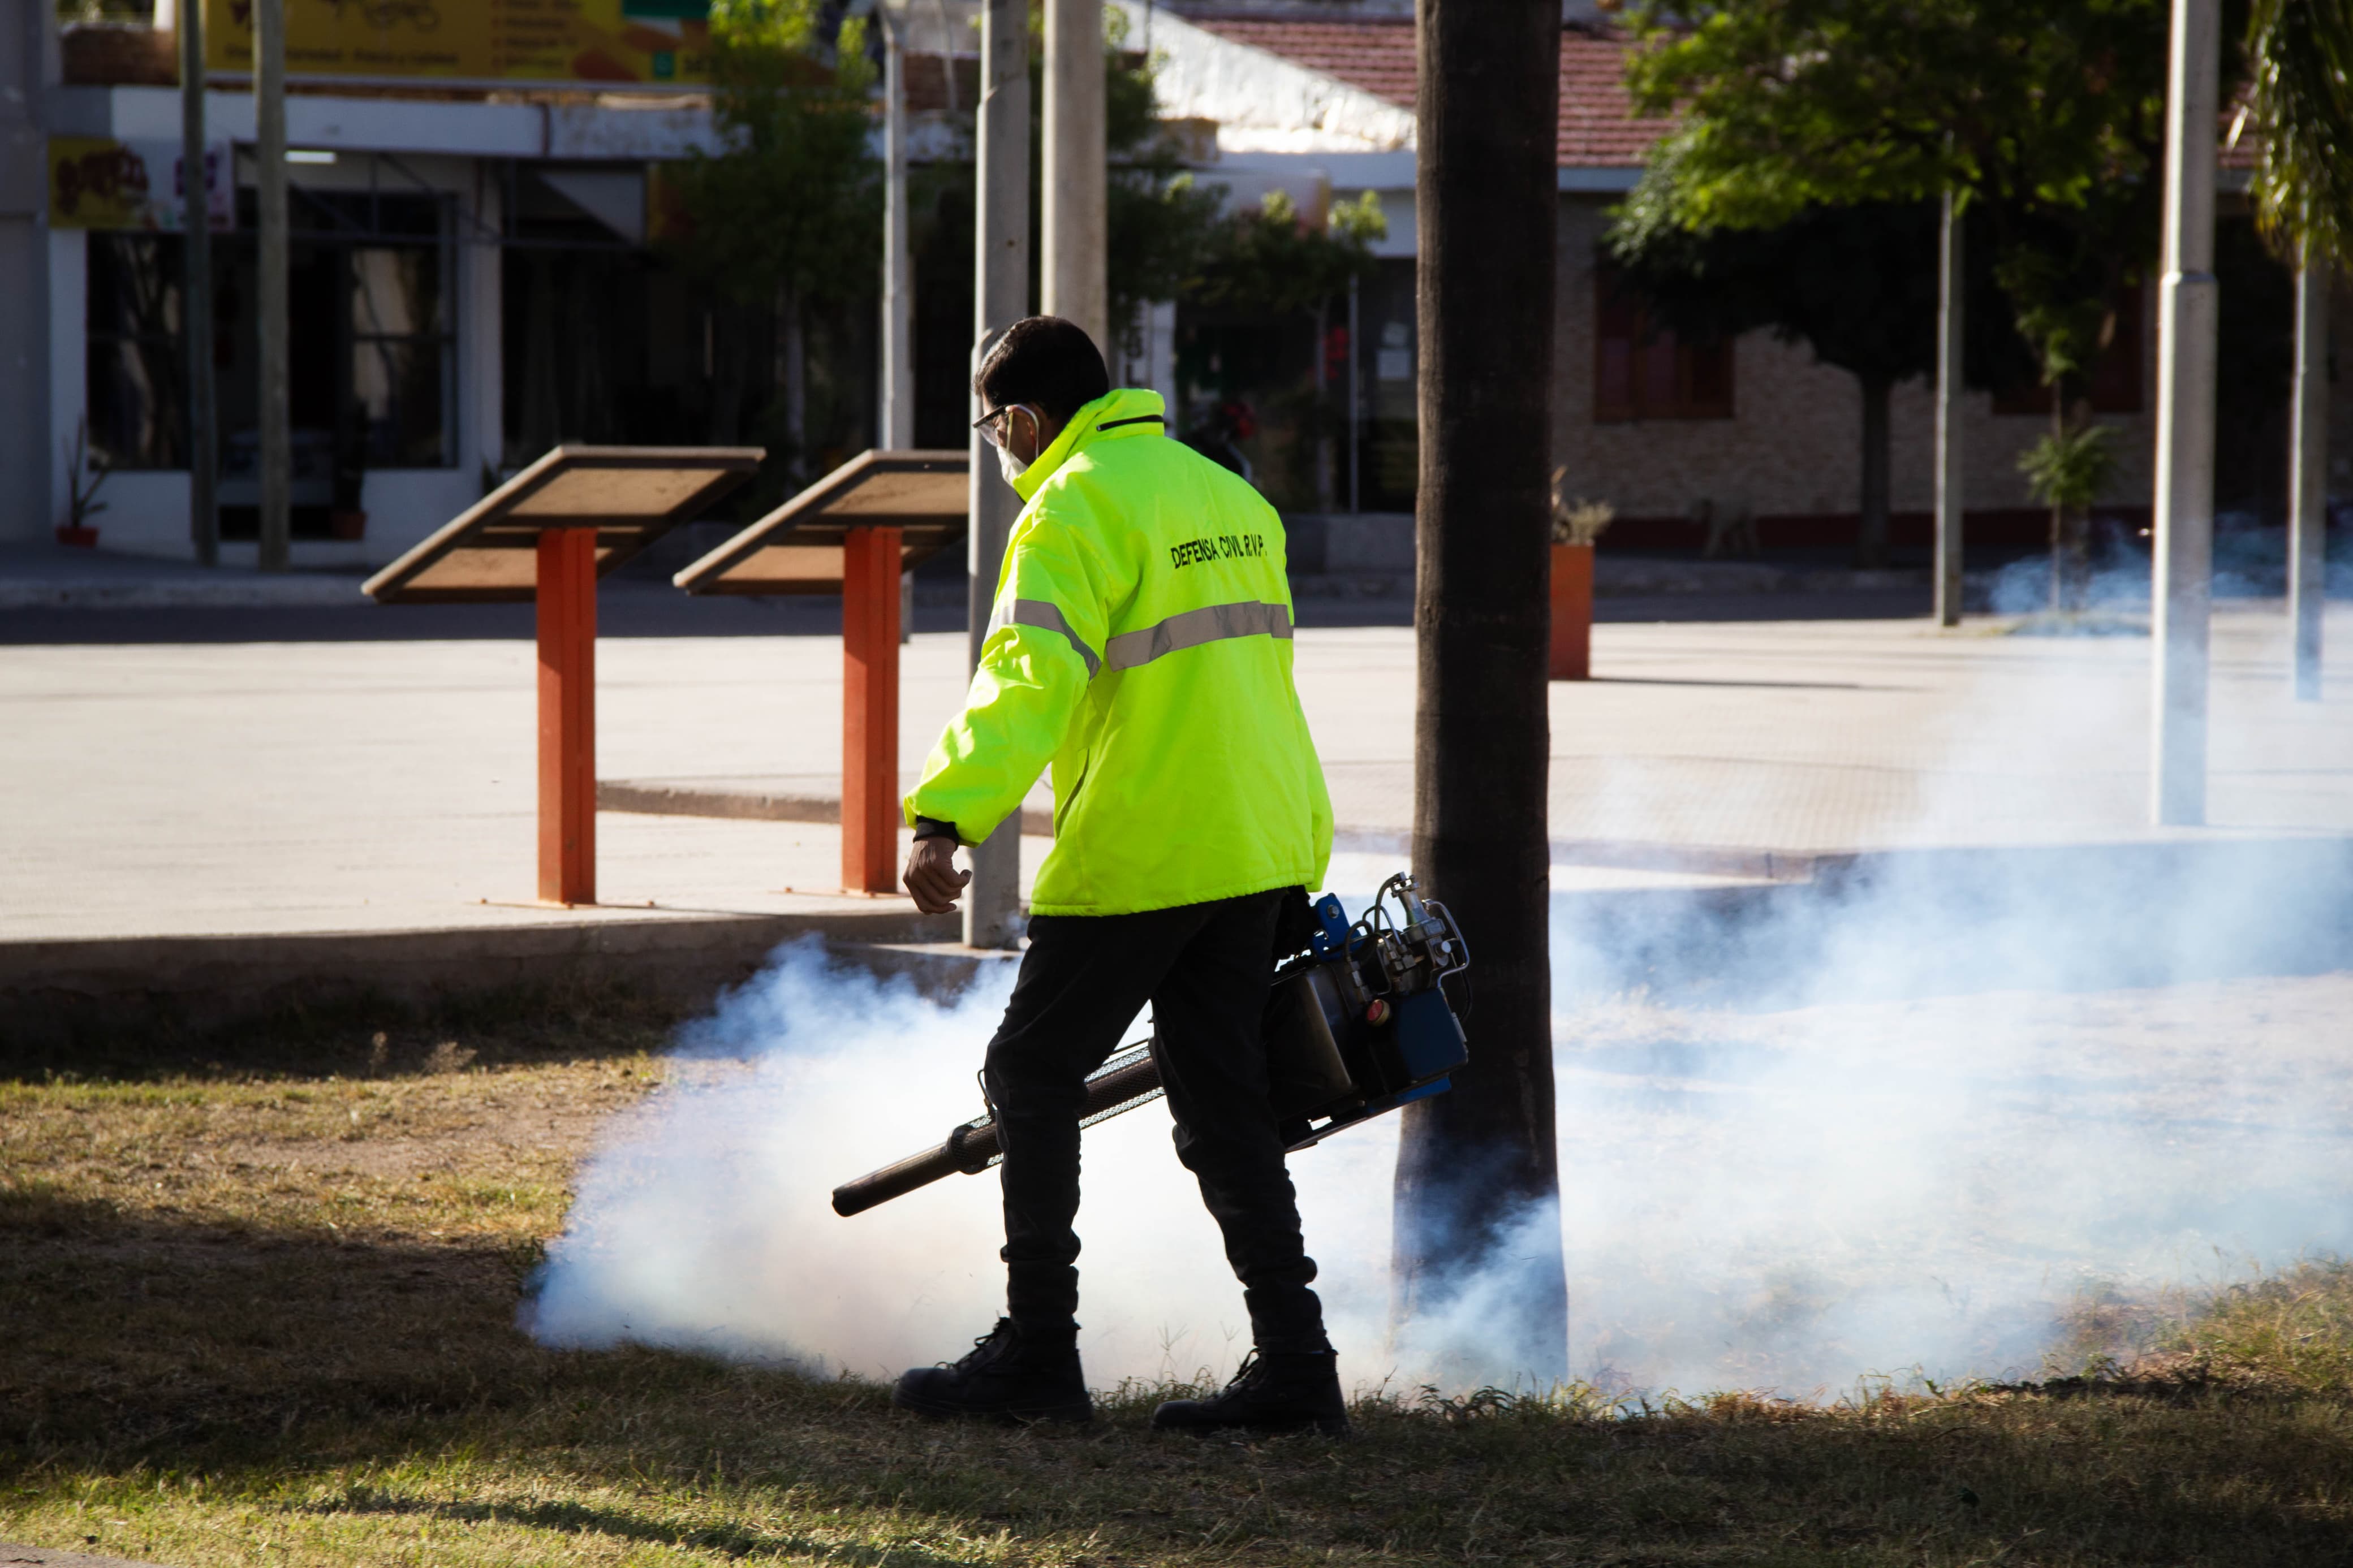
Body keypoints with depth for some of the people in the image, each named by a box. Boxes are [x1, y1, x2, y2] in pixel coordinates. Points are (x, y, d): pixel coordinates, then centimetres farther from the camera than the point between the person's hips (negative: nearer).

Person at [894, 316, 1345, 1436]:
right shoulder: (1227, 497, 17)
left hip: (1137, 859, -8)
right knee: (1223, 1104, 11)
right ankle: (1293, 1366, 6)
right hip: (1261, 852, 8)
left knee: (1032, 1078, 4)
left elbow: (1032, 678, -26)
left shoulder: (1073, 512, -10)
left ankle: (1038, 1355, 5)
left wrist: (948, 817, -35)